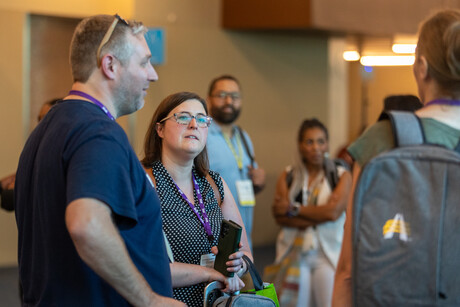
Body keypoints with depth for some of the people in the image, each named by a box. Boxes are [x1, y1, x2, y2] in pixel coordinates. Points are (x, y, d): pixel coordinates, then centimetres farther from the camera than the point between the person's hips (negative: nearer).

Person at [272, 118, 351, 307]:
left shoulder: (341, 176, 3)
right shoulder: (288, 177, 9)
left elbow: (334, 211, -12)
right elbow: (280, 217, -4)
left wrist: (294, 209, -7)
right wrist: (319, 216, -14)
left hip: (328, 254, -1)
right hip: (295, 253, 2)